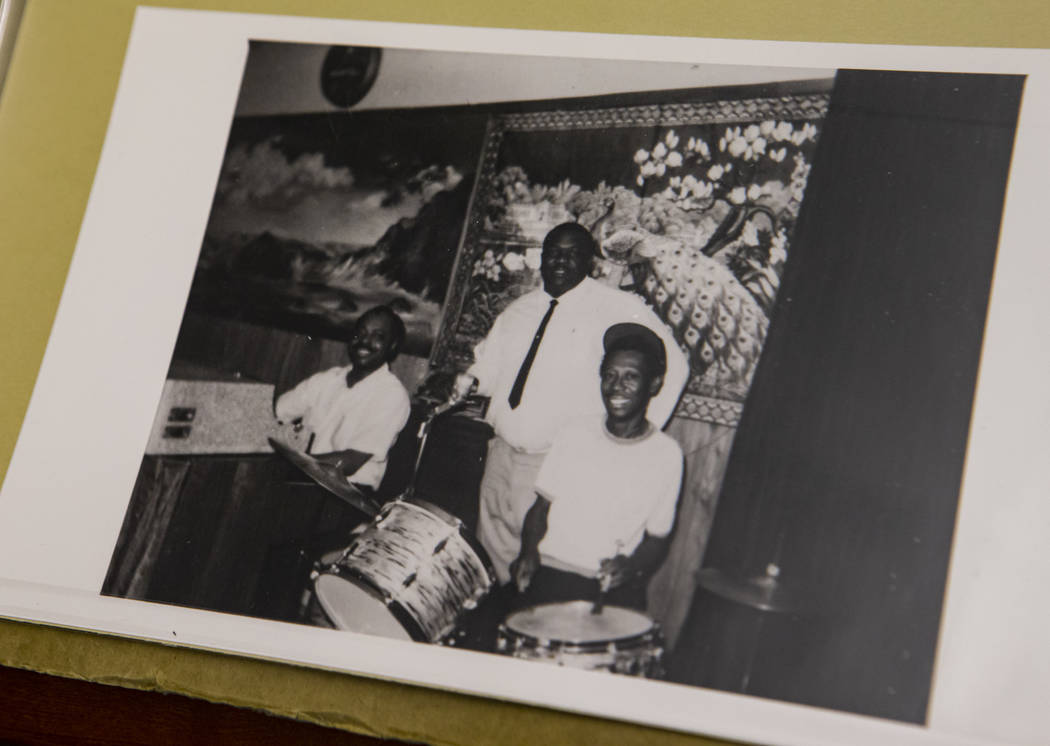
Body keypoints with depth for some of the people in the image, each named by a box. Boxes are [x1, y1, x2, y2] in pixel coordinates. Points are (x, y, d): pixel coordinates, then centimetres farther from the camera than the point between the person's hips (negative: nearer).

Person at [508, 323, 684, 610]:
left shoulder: (666, 454, -1)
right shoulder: (576, 433, 6)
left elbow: (657, 537, 6)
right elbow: (542, 504, 13)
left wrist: (630, 566, -14)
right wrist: (529, 553, -5)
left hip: (614, 586, -1)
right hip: (550, 573, 1)